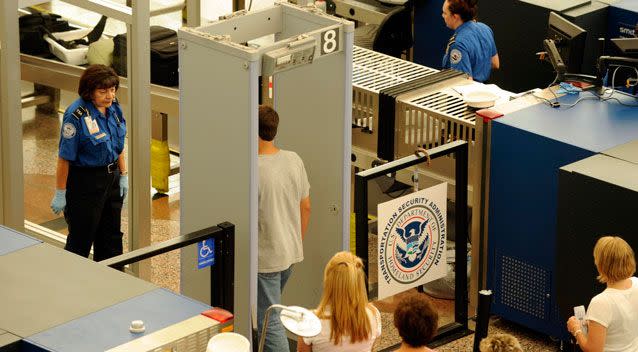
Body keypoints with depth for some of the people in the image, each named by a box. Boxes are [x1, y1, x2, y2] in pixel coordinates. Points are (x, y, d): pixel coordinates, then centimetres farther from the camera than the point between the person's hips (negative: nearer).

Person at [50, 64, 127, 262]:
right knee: (81, 240, 3)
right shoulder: (76, 115, -23)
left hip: (111, 177, 7)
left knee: (111, 237, 16)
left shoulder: (113, 107, -1)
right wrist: (60, 194, -16)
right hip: (84, 183, -7)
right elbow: (65, 157, -19)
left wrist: (123, 175, 13)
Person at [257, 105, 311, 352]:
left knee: (269, 322, 0)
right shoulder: (294, 160, -3)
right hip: (290, 253, 7)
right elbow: (306, 207, 7)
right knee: (270, 309, 26)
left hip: (265, 258, -7)